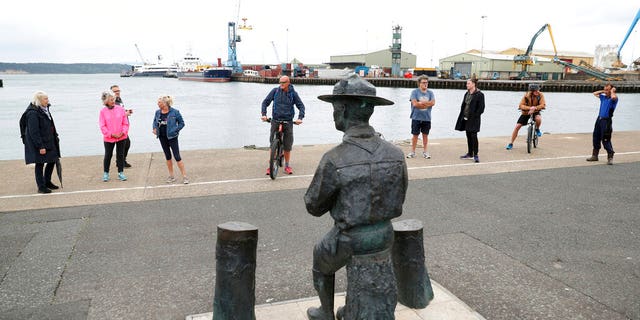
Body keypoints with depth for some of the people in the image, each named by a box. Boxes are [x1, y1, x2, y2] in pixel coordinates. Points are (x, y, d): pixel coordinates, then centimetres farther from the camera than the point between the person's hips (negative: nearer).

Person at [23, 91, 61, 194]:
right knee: (40, 164, 2)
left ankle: (47, 181, 32)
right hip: (39, 143, -9)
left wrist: (55, 136, 16)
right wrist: (40, 146, -22)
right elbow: (34, 132, -21)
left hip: (49, 141, 9)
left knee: (52, 160, 15)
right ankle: (41, 187, 13)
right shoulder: (33, 113, -20)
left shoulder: (44, 109, 8)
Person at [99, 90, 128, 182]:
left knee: (120, 155, 7)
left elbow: (125, 123, 2)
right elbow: (102, 126, -4)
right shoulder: (103, 111, -4)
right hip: (108, 138, -1)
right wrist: (111, 134, -13)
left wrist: (123, 132, -12)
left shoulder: (121, 109, -1)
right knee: (108, 155, 9)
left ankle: (121, 173, 17)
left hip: (121, 137, 1)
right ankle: (106, 173, 23)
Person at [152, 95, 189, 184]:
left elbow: (182, 123, -4)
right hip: (162, 137, 5)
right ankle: (171, 176, 22)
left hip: (172, 137, -5)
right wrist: (155, 128, 1)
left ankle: (184, 176, 2)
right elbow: (155, 121, 19)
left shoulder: (174, 112, -12)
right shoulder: (157, 112, 2)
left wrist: (174, 131, -13)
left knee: (177, 156, -6)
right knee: (167, 156, 12)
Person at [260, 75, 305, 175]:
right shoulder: (275, 91, 1)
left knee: (288, 145, 2)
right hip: (275, 121, 0)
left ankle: (287, 166, 17)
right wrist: (264, 114, -9)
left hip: (288, 121, 0)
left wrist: (300, 118, -14)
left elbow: (301, 106, 1)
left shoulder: (293, 93, 1)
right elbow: (265, 102, 5)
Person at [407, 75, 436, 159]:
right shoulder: (414, 92, -1)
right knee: (415, 135, 3)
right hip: (416, 117, -2)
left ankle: (425, 152, 18)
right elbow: (414, 103, -14)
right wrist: (427, 104, -7)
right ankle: (413, 152, 12)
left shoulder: (430, 92, 8)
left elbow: (433, 102, -8)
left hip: (426, 118, 2)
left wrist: (420, 103, -13)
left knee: (425, 135, 9)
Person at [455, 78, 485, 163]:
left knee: (473, 136, -6)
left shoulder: (479, 95, -10)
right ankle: (470, 154, 22)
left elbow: (481, 108, -13)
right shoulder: (467, 94, 13)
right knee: (468, 136, 13)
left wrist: (474, 116, -16)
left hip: (473, 120, -8)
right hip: (466, 118, 8)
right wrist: (462, 116, 7)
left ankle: (475, 155, 1)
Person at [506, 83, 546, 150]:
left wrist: (534, 108, -42)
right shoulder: (526, 95, -19)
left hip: (535, 112, 0)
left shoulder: (540, 95, -17)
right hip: (525, 113, 0)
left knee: (538, 118, -37)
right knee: (517, 126, -9)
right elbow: (521, 105, -26)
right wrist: (530, 108, -41)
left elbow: (543, 105, -26)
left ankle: (537, 129, -1)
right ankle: (511, 144, 3)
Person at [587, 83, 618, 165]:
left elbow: (613, 97, -31)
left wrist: (612, 91, -12)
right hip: (599, 119, 8)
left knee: (606, 140, -10)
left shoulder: (613, 99, -7)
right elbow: (595, 93, 29)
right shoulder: (603, 97, 14)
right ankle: (595, 155, 24)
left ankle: (610, 157, -5)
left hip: (606, 121, -8)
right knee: (596, 138, 13)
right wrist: (602, 91, 14)